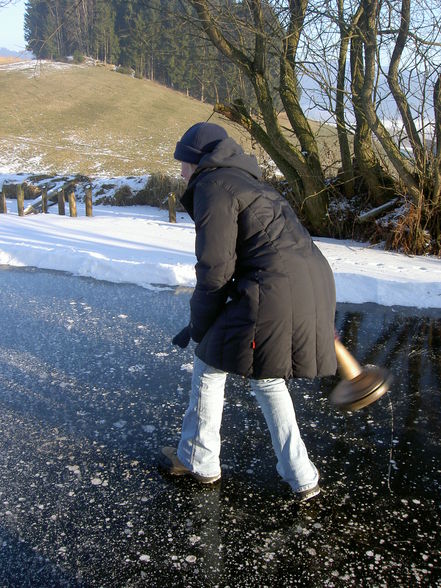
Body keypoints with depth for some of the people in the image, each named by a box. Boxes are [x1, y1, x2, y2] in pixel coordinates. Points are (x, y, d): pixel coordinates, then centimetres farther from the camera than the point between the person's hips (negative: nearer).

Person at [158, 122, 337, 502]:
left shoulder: (211, 187, -5)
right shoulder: (247, 181, 24)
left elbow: (216, 271, -10)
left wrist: (199, 326, 3)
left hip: (275, 294, -9)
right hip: (314, 284, 9)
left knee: (211, 363, 11)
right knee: (265, 376, 23)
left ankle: (199, 460, 27)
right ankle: (301, 478, 27)